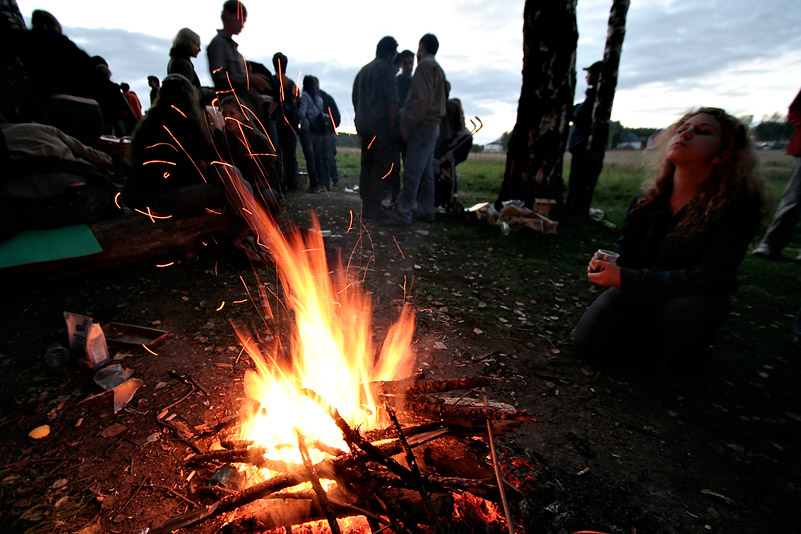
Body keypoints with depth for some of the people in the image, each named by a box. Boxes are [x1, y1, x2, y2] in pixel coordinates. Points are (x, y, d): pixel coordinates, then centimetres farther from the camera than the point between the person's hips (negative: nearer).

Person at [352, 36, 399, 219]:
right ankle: (373, 207, -10)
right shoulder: (386, 68, -3)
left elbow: (355, 98, 23)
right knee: (381, 166, -7)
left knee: (366, 166, 9)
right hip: (380, 124, -8)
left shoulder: (363, 70, 20)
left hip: (363, 124, 8)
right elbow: (392, 100, -12)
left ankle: (366, 205, 11)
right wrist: (392, 125, -10)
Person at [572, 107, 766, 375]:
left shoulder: (738, 205, -18)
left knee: (680, 307, -39)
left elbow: (712, 277, -25)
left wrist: (625, 278, -34)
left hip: (697, 297, -2)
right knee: (586, 342, -14)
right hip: (639, 291, 3)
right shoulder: (645, 202, -7)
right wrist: (608, 264, -21)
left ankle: (683, 354, -2)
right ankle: (655, 335, 15)